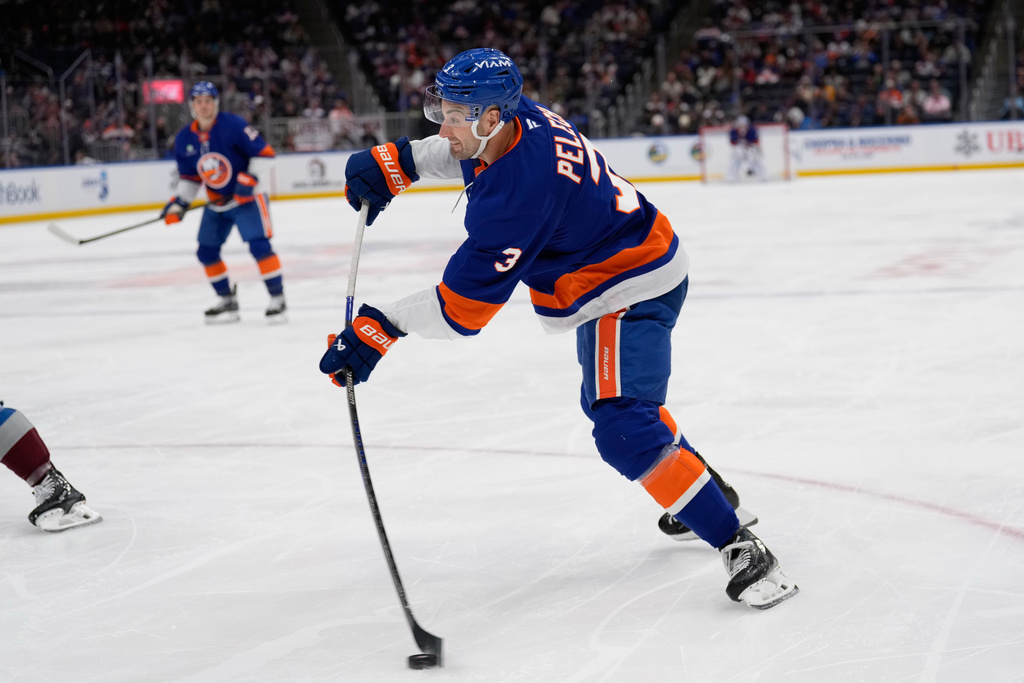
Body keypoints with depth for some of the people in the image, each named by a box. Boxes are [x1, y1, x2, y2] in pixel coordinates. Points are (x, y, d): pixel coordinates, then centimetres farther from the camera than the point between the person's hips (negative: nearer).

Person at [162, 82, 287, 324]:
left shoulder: (233, 125, -18)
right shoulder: (184, 140, 1)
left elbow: (265, 153, -17)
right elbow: (189, 177, 11)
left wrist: (250, 180, -27)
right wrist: (177, 203, -1)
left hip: (247, 196, -6)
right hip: (217, 204, 6)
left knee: (259, 245, -21)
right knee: (206, 252, 7)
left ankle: (278, 299, -14)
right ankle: (227, 302, 21)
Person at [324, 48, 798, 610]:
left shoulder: (516, 194, -34)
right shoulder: (518, 117, -8)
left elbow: (463, 305, -29)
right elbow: (463, 152, 18)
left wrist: (380, 328, -24)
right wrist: (396, 162, 5)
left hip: (631, 291, -11)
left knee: (624, 429, -23)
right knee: (610, 399, 30)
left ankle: (739, 545, -17)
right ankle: (705, 488, 48)